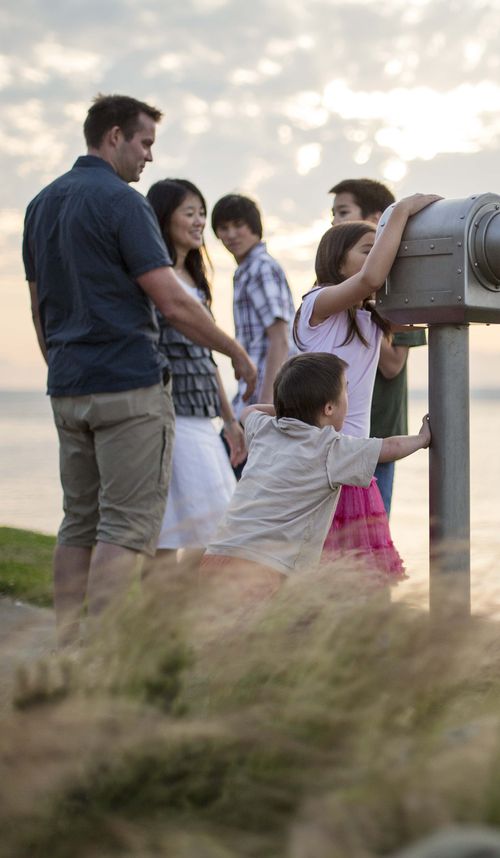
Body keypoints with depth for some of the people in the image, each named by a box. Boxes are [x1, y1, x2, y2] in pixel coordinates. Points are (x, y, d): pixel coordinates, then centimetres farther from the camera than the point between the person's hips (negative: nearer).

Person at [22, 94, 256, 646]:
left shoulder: (42, 204, 14)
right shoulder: (121, 202, -10)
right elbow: (172, 303, -14)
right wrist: (239, 355, -3)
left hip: (68, 389, 8)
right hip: (129, 386, -8)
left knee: (79, 522, 12)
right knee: (128, 523, -6)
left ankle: (67, 649, 12)